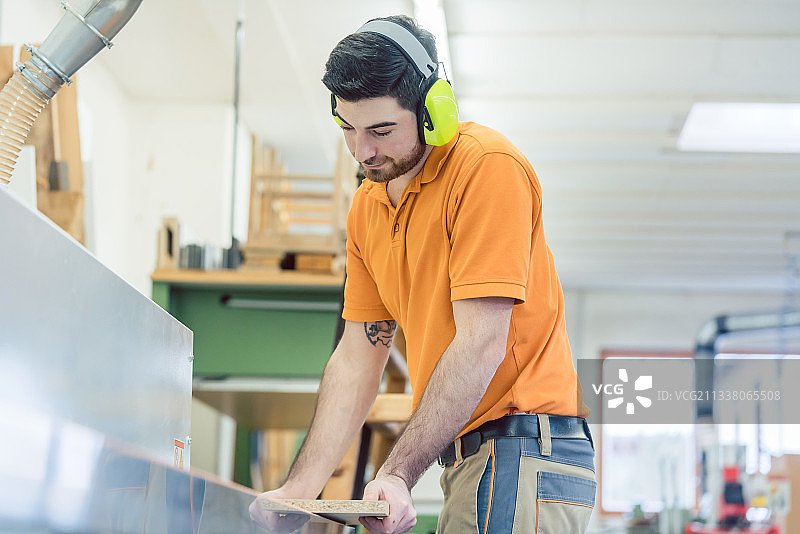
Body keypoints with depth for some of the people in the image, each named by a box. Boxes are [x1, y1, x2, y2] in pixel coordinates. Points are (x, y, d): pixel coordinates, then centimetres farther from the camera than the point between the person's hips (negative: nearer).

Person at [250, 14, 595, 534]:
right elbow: (358, 358, 12)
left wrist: (397, 476, -22)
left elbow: (482, 343, -20)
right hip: (465, 458, 8)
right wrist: (301, 488, 2)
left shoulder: (489, 166, -14)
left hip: (523, 452, -8)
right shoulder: (367, 205, 12)